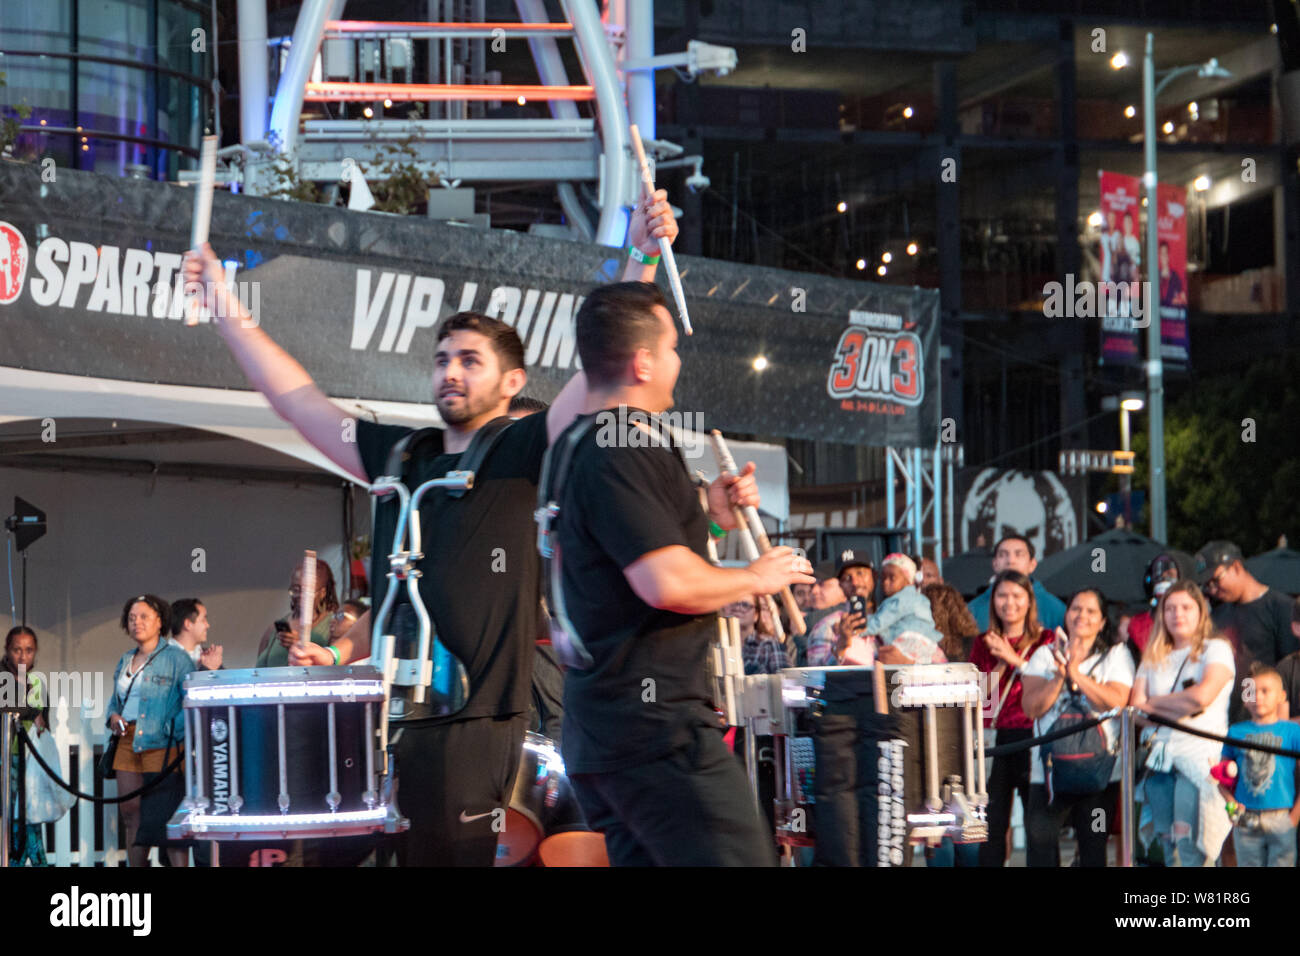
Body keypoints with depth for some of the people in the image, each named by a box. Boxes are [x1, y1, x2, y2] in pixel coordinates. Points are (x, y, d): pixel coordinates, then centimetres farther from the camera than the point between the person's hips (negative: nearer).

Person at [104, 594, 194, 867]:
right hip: (127, 745, 7)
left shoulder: (176, 658, -2)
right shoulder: (125, 661, 19)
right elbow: (115, 700, 29)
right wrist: (113, 716, 7)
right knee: (131, 815, 7)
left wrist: (174, 730, -19)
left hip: (161, 746, -7)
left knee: (167, 816, -11)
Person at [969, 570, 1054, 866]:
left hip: (1031, 737, -3)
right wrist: (998, 663, -6)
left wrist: (1013, 658, -14)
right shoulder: (984, 644, 14)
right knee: (992, 822, 0)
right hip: (993, 739, 3)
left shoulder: (1044, 640, 4)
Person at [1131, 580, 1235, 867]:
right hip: (1161, 757, 5)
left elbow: (1203, 695, -12)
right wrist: (1179, 707, -6)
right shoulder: (1153, 658, 19)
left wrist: (1155, 701, 2)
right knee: (1167, 844, 1)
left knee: (1188, 840, -16)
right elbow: (1136, 708, 8)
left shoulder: (1216, 649, 5)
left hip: (1201, 754, -5)